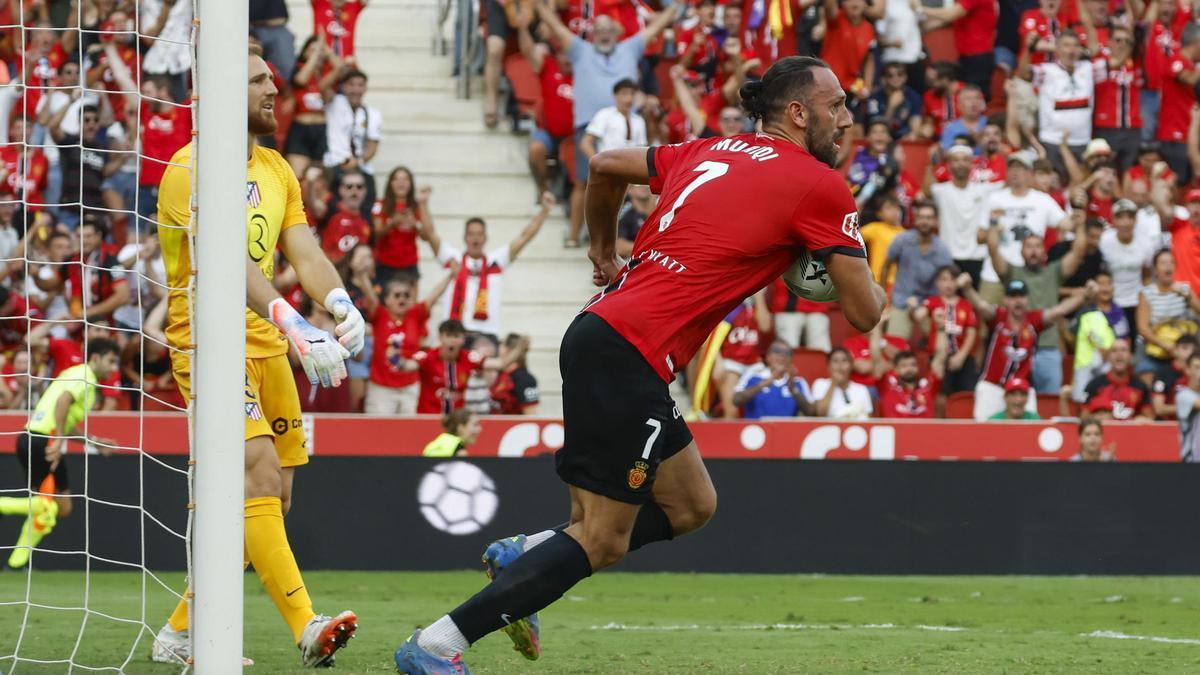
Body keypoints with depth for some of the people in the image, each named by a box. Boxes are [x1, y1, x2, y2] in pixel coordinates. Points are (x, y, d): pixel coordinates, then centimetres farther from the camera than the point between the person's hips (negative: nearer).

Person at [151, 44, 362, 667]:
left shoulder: (276, 171, 15)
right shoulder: (193, 168, -12)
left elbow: (304, 251, 5)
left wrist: (341, 305, -18)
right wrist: (296, 328, -36)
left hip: (264, 344, 8)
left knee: (270, 499, 7)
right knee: (259, 473, -22)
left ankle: (179, 633, 18)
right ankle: (306, 628, -32)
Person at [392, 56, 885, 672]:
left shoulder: (712, 152, 17)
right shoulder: (820, 187, -5)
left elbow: (605, 166, 27)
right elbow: (864, 313, -2)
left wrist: (604, 250, 40)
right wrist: (875, 289, 20)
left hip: (601, 328, 9)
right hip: (629, 359, -9)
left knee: (691, 506, 18)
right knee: (602, 541, -5)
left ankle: (523, 555, 13)